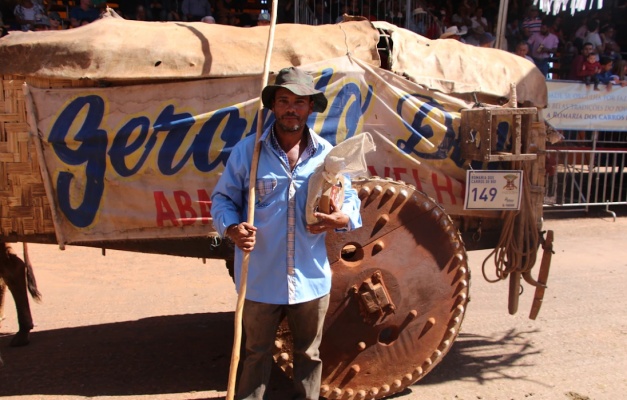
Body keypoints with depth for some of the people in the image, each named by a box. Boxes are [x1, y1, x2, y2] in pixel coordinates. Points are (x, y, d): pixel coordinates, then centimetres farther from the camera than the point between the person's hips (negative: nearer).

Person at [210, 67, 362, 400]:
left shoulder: (326, 154, 1)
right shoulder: (247, 150, -4)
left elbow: (350, 198, 7)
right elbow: (223, 198, 2)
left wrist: (343, 218, -16)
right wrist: (232, 228, -18)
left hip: (311, 280, 2)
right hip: (260, 279, -1)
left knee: (308, 354, 20)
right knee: (256, 353, 17)